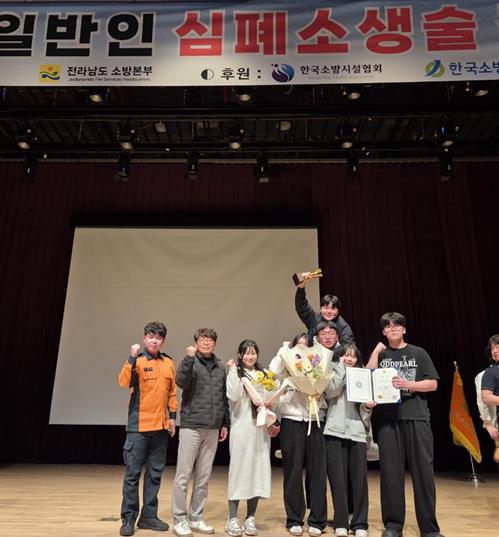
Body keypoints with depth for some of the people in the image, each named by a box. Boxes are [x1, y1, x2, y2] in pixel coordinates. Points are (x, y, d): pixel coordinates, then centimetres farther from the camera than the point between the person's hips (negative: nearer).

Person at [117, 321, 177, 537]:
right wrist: (132, 358, -29)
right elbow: (124, 382, -22)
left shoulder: (168, 362, 8)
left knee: (155, 474, 12)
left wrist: (172, 416, 10)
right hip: (139, 425, -4)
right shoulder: (137, 361, -5)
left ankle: (149, 516, 23)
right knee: (132, 473, 3)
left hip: (160, 426, 4)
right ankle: (128, 518, 16)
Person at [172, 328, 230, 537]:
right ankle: (179, 520, 15)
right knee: (183, 476, 2)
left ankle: (196, 518, 24)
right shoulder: (190, 362, -2)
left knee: (203, 477, 11)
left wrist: (225, 423, 12)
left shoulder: (220, 368, 11)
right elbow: (181, 382, -23)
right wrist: (190, 358, -32)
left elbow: (224, 398, 15)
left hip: (213, 429, 5)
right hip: (191, 426, -4)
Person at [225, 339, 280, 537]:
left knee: (259, 469, 6)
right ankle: (233, 519, 9)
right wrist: (233, 371, -17)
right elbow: (234, 396, -15)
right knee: (239, 469, -1)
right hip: (242, 428, -4)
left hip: (261, 428, 4)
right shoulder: (235, 374, 1)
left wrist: (273, 421, 9)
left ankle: (250, 518, 17)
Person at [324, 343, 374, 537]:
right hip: (336, 431, -2)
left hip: (357, 432, 2)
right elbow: (331, 392, -11)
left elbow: (364, 411, 14)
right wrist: (341, 367, -4)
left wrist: (368, 407, -9)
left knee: (359, 478, -1)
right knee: (338, 478, 0)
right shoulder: (334, 374, 11)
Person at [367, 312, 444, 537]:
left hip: (416, 417, -1)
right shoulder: (381, 355, 13)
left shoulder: (418, 353, 9)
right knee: (391, 471, 2)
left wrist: (407, 384, -13)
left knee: (423, 471, -1)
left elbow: (432, 384, 2)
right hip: (388, 418, 1)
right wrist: (376, 351, -2)